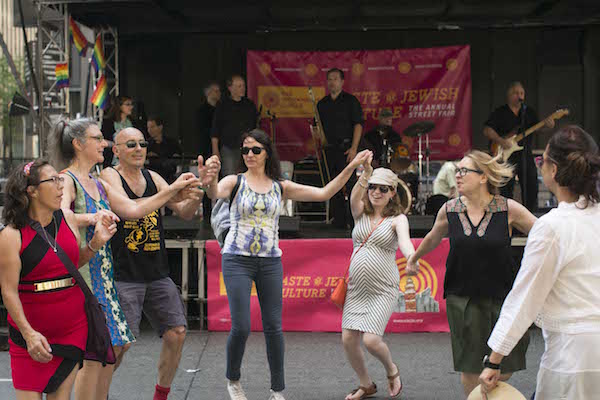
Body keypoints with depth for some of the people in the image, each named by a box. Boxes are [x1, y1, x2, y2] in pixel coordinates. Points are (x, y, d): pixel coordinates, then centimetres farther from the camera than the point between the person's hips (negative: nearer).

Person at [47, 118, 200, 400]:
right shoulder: (66, 180, -8)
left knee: (115, 345, 9)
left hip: (102, 274, 9)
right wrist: (91, 218, -42)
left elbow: (133, 210, 17)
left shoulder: (99, 185, 18)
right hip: (80, 272, -9)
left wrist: (173, 189, 16)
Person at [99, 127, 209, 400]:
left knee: (176, 333, 1)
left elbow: (185, 213, 7)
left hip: (157, 274, 6)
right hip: (124, 275, -6)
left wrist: (199, 189, -13)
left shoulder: (153, 178, 11)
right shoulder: (109, 176, -5)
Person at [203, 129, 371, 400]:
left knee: (273, 327, 2)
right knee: (241, 327, -7)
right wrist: (210, 176, -47)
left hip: (270, 261, 2)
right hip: (237, 259, -2)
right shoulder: (235, 181, -1)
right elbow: (215, 193, -24)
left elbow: (324, 193, 5)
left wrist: (351, 167, -2)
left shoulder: (281, 187, 7)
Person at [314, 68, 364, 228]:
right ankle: (339, 222, 13)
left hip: (346, 149, -5)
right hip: (328, 150, 5)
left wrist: (354, 148, -15)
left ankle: (354, 221, -6)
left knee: (348, 185, -10)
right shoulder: (322, 104, 15)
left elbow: (358, 124, -7)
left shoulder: (350, 101, 0)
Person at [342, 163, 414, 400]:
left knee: (371, 340, -16)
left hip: (383, 289, -4)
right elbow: (355, 197, -15)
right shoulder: (360, 213, 8)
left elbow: (404, 240, -22)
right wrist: (366, 172, -34)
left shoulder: (397, 218, -1)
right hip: (356, 288, 4)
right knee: (348, 339, -1)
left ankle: (392, 371, 18)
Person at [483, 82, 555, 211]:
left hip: (526, 154, 4)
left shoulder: (529, 112, 13)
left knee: (531, 187, 4)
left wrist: (548, 125, -11)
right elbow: (487, 130, -7)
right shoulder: (500, 113, 0)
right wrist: (500, 141, -21)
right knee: (506, 188, -4)